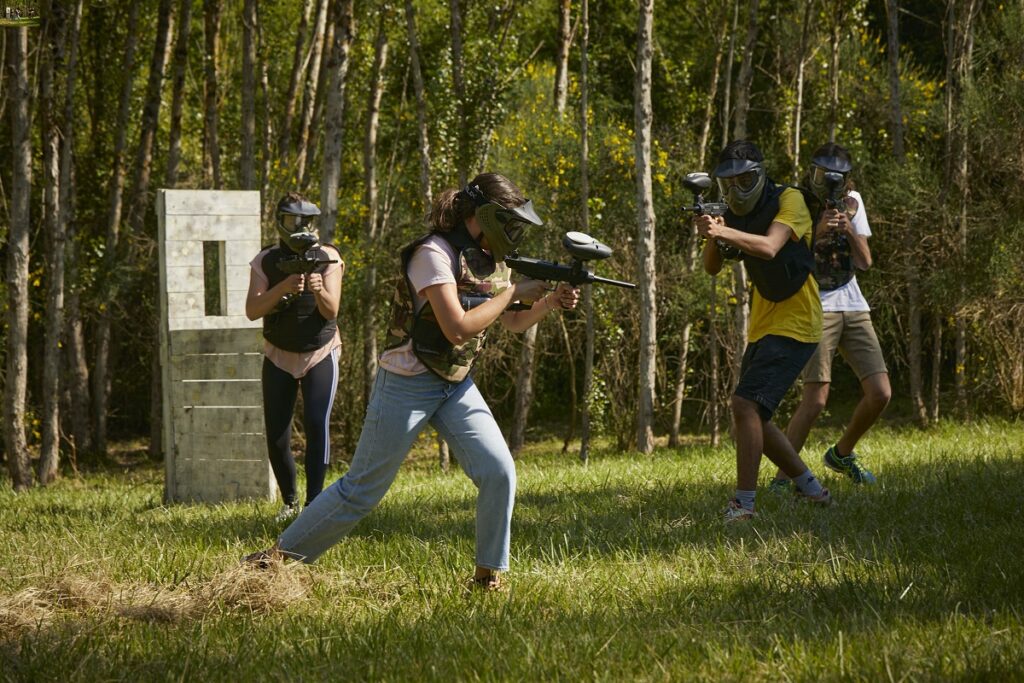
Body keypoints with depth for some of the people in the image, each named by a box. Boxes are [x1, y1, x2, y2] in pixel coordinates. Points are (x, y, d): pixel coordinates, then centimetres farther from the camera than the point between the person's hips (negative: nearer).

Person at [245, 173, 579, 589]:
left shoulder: (488, 259, 5)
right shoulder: (434, 254, -20)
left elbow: (513, 323, 15)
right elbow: (458, 328, -28)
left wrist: (550, 302, -4)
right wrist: (515, 292, -21)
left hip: (457, 386, 7)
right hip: (408, 386, -7)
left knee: (499, 472, -10)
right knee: (362, 489, 0)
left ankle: (489, 575, 4)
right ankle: (282, 554, 14)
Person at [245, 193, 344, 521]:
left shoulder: (327, 258, -7)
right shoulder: (266, 261, -6)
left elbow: (331, 311, -14)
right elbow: (252, 311, -16)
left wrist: (320, 291, -35)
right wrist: (283, 288, -32)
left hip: (320, 355, -1)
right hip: (279, 358, 1)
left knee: (317, 424, -19)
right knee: (276, 437, -1)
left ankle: (314, 503, -14)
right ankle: (290, 501, 20)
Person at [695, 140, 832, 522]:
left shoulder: (789, 201, -12)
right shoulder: (737, 214, 9)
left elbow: (769, 247, -30)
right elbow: (712, 268, -2)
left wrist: (725, 232, -45)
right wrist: (713, 238, -23)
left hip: (794, 325, -9)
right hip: (762, 328, 9)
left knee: (746, 405, -21)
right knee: (755, 418, 12)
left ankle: (743, 503, -20)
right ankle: (811, 490, 28)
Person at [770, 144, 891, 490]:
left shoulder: (853, 202, 7)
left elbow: (865, 262, 4)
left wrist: (849, 231, -14)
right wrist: (817, 233, -25)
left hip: (852, 306, 5)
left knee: (880, 394, -1)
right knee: (815, 399, -16)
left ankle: (841, 454, 24)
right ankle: (781, 479, -10)